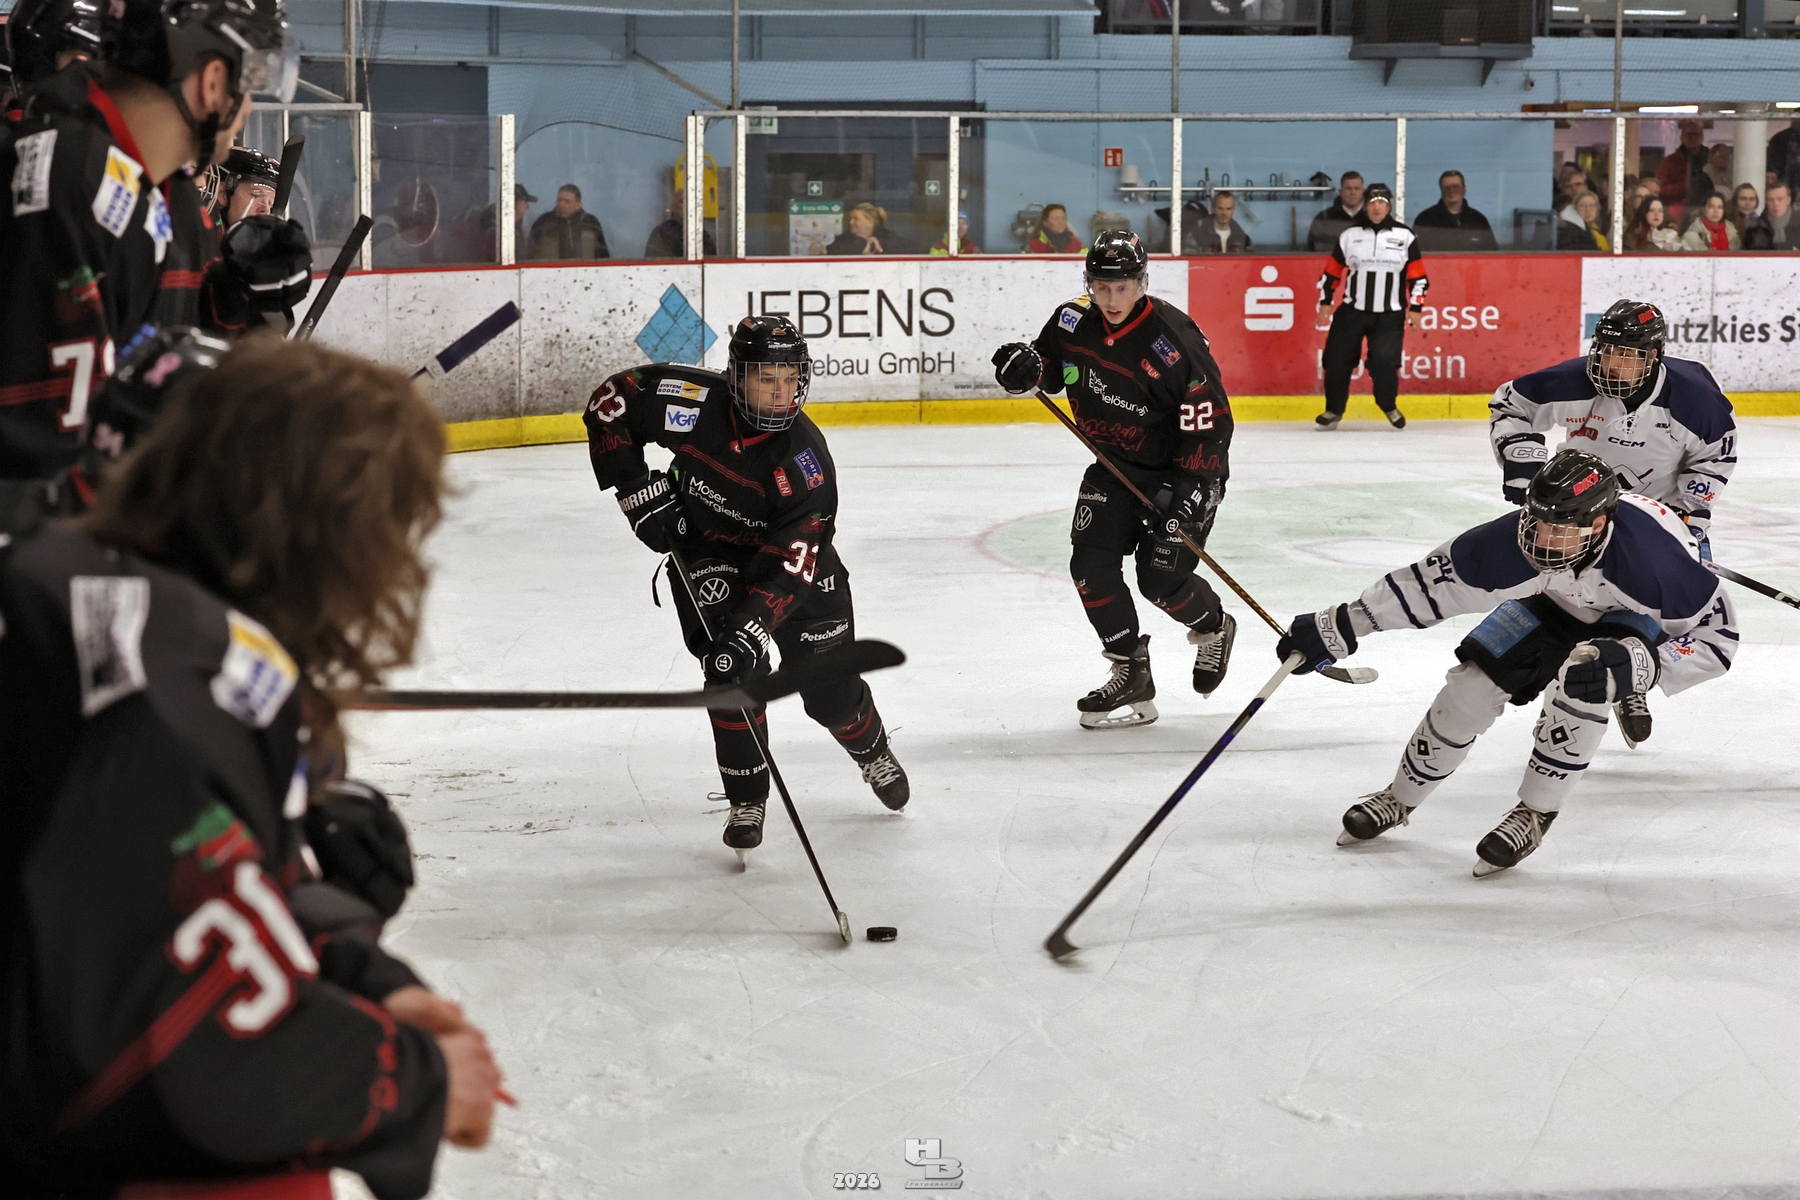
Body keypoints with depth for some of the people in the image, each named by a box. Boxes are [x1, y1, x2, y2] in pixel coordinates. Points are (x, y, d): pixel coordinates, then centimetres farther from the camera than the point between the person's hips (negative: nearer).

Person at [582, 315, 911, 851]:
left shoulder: (806, 456, -31)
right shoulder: (696, 402, -26)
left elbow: (790, 562, -35)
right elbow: (609, 403, -12)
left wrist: (751, 629, -44)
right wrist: (639, 490, -16)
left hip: (788, 551, -1)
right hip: (704, 552, 1)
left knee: (830, 690, 2)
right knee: (732, 669, -20)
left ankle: (873, 752, 38)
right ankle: (747, 800, -2)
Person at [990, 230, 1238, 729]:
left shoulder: (1172, 339, -26)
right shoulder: (1074, 321, -8)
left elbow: (1210, 419, -24)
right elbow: (1050, 364, 12)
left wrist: (1191, 490, -29)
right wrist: (1025, 365, -13)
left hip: (1179, 469, -6)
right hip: (1114, 462, 6)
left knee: (1161, 579, -10)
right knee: (1091, 564, -9)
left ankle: (1214, 628, 25)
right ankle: (1131, 675, 4)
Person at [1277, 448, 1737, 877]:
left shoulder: (1651, 554, -43)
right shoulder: (1515, 541, -35)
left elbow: (1717, 636, -31)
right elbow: (1432, 581, -22)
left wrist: (1637, 663, -46)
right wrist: (1339, 626, -20)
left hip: (1647, 616, -3)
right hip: (1559, 602, 4)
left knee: (1582, 682, -32)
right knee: (1474, 683, -6)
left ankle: (1533, 816, -11)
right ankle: (1399, 800, 18)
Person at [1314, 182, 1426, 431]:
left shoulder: (1404, 236, 2)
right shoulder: (1349, 235, 5)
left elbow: (1418, 276, 4)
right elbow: (1331, 271, 10)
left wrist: (1415, 307, -2)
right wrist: (1325, 302, 4)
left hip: (1389, 315, -2)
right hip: (1352, 310, 2)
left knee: (1384, 361, -12)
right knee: (1337, 359, -3)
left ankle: (1389, 406, 13)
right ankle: (1334, 410, 13)